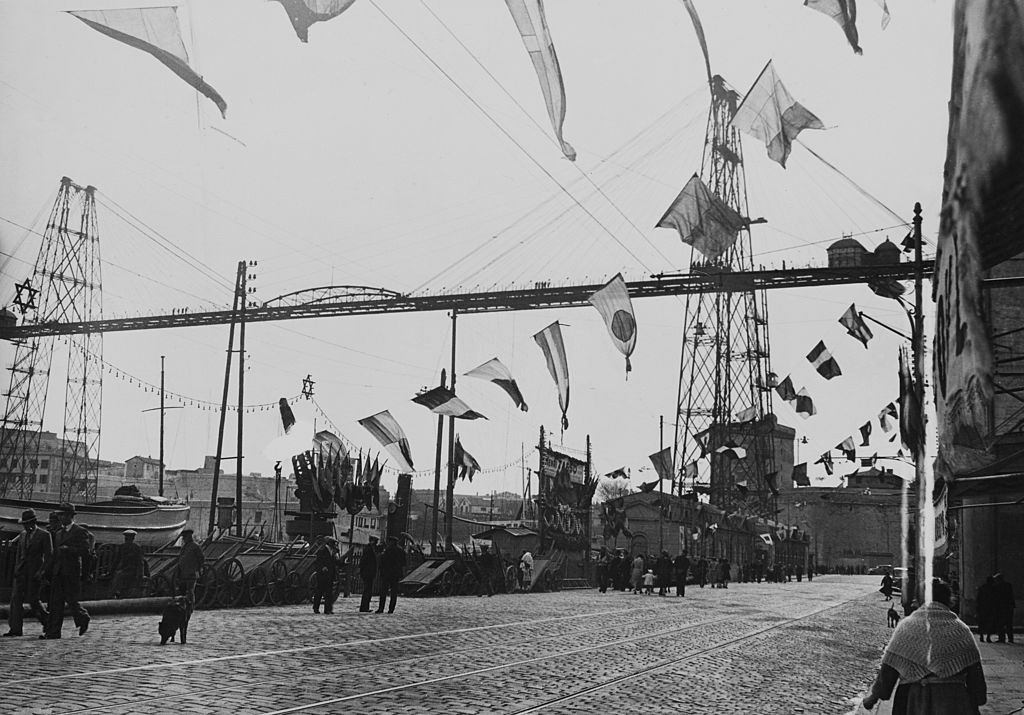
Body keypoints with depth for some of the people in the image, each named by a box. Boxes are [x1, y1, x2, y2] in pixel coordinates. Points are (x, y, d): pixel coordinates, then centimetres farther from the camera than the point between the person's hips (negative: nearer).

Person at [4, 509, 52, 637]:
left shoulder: (44, 535, -4)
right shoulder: (22, 535, 14)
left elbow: (49, 555, -7)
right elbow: (18, 553, 16)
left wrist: (41, 571, -15)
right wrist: (17, 568, 2)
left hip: (35, 572, -5)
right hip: (21, 571, 5)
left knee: (32, 599, -6)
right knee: (16, 598, -4)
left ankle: (46, 620, 17)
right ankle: (15, 629, -2)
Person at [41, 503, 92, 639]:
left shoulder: (80, 532, -4)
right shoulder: (58, 533, 18)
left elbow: (85, 551, -13)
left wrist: (68, 549, -22)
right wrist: (49, 571, 16)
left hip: (72, 572, -6)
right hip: (57, 572, 6)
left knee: (71, 600, -2)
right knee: (55, 602, 1)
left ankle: (83, 619, 23)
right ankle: (53, 631, 0)